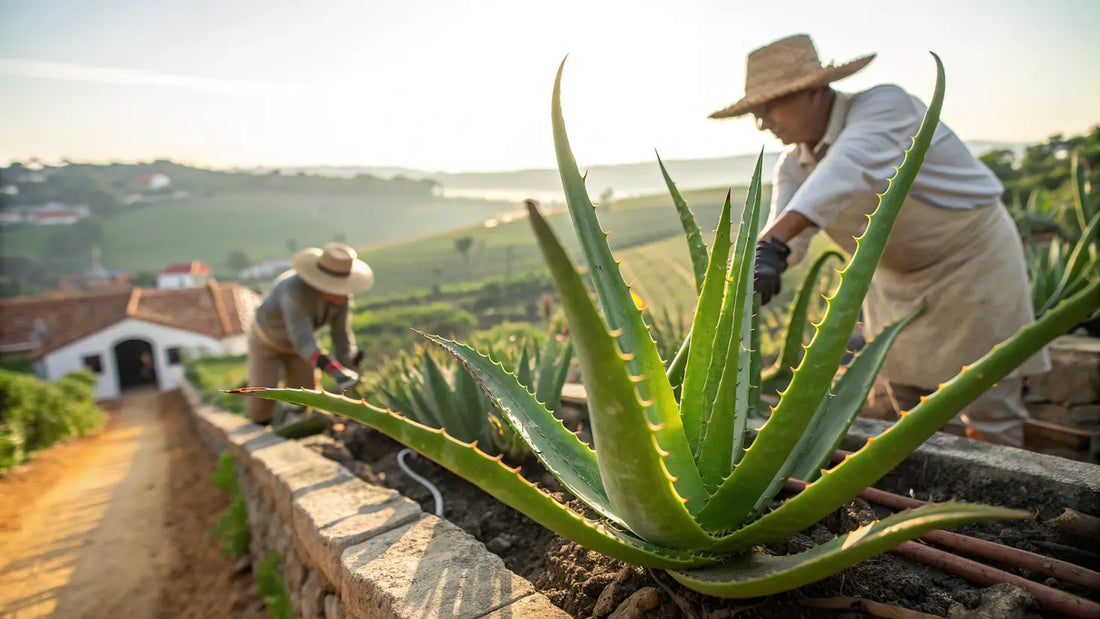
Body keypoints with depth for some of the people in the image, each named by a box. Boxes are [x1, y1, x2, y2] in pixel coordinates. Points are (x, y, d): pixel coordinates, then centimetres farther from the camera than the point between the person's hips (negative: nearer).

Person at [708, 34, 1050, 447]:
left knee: (989, 421, -1)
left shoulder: (884, 107, -25)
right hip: (897, 281, 6)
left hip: (971, 261, -6)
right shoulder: (794, 166, -6)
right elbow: (785, 237, -15)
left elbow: (848, 169, -45)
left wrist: (772, 243, -58)